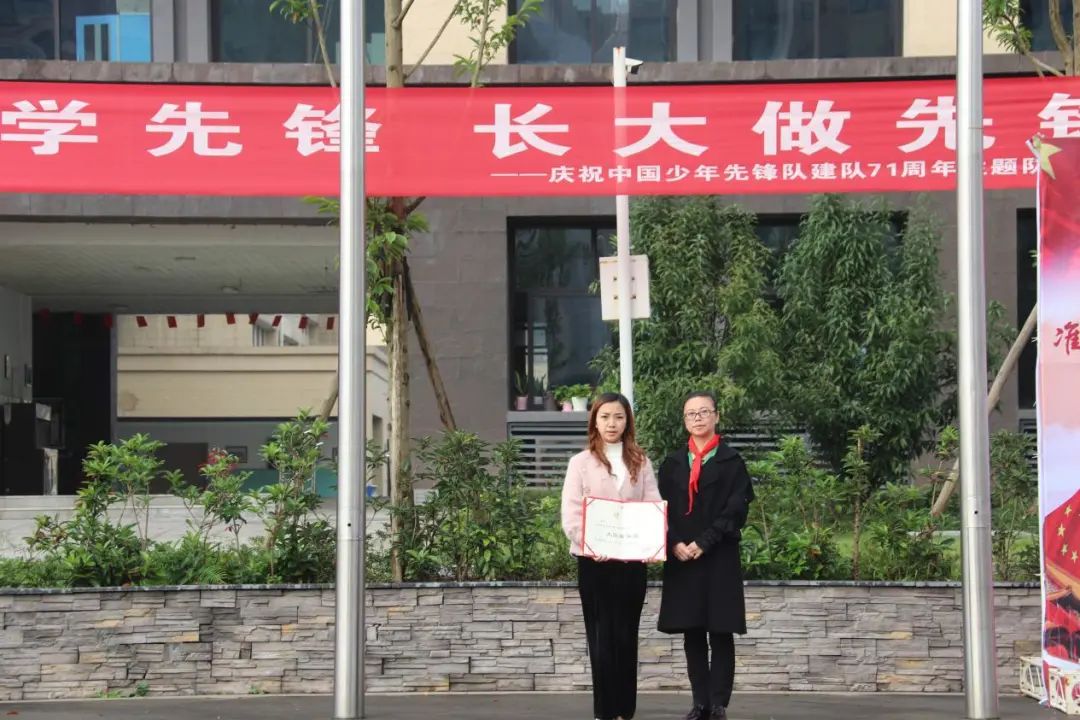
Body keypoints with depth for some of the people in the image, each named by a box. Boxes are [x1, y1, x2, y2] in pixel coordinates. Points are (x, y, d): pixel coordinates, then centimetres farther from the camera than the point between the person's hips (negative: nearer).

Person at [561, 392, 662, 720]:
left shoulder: (640, 462, 10)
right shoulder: (581, 462, 3)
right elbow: (571, 515, -4)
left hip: (632, 559, 2)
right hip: (595, 561, -2)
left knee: (626, 635, 6)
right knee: (602, 635, 0)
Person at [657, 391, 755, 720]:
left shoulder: (731, 462, 2)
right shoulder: (672, 464, 12)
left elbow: (736, 510, -6)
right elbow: (662, 509, 7)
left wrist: (704, 543, -14)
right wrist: (674, 544, -9)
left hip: (720, 559, -3)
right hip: (681, 559, 3)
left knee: (720, 634, -2)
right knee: (692, 635, 6)